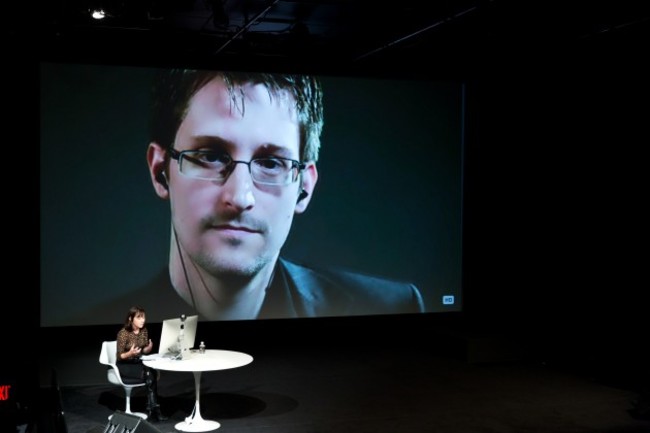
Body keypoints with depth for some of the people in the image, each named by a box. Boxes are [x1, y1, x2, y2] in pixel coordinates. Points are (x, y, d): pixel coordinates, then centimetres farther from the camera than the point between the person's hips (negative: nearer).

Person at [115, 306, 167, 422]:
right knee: (149, 374, -28)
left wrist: (149, 348, -14)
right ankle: (154, 409, -20)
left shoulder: (144, 331, 1)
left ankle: (151, 410, -23)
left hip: (138, 363, 5)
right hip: (124, 366, -5)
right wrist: (130, 353, -33)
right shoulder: (123, 333, -17)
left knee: (153, 372, -27)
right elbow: (120, 356, -14)